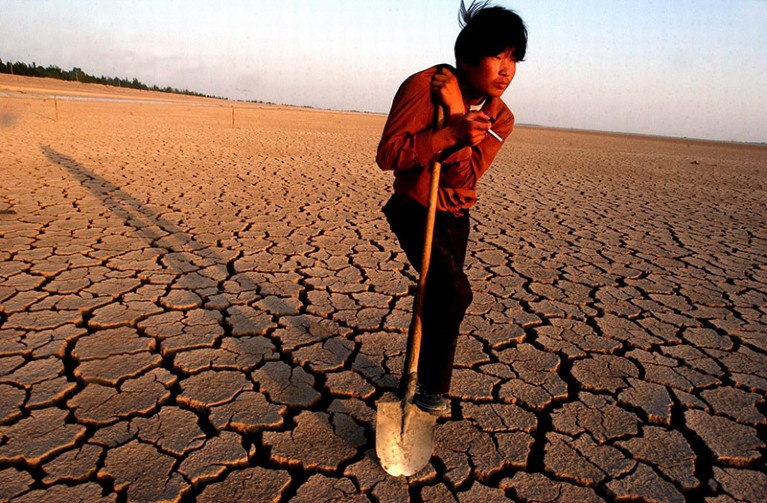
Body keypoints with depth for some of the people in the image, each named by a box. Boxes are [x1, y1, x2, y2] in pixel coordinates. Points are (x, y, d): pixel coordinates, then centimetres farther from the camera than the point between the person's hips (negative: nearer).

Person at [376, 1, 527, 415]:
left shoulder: (500, 119, -5)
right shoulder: (423, 86, -20)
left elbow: (465, 175, -18)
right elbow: (387, 155, -25)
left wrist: (456, 113, -27)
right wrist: (449, 132, -35)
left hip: (455, 217, 6)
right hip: (414, 210, -5)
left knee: (439, 300, 13)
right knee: (454, 292, -21)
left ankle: (430, 384, 37)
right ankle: (433, 388, 3)